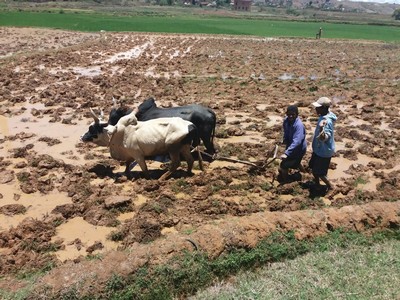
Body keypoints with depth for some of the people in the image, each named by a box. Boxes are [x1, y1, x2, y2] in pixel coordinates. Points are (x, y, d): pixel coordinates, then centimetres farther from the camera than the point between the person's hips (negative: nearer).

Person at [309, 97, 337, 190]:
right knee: (313, 167, 24)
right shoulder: (325, 116, -3)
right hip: (319, 148, 10)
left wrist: (321, 128, -60)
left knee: (319, 172, 7)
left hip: (324, 151, -10)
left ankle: (330, 186, 28)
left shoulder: (327, 121, -32)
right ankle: (317, 184, 43)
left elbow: (324, 138, -42)